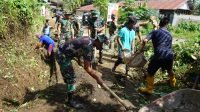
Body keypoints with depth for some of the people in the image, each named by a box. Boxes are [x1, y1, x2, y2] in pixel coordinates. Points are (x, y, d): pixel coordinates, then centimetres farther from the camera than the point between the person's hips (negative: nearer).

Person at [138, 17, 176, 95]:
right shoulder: (169, 34, 19)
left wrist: (142, 48, 6)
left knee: (150, 72, 11)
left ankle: (148, 89, 17)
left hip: (159, 55, -5)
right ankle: (173, 82, 57)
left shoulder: (155, 32, 5)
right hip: (169, 55, 6)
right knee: (169, 70, 34)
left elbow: (145, 40, -9)